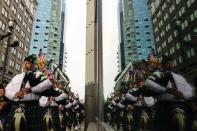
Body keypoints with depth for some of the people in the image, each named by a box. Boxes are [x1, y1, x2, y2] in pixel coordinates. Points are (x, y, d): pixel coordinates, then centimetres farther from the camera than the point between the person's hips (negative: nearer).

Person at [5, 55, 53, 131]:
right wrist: (15, 94, -7)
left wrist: (32, 89, -18)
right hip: (15, 108, 5)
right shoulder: (16, 77, 23)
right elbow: (7, 91, 17)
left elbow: (48, 82, -9)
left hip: (32, 107, -4)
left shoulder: (37, 74, 9)